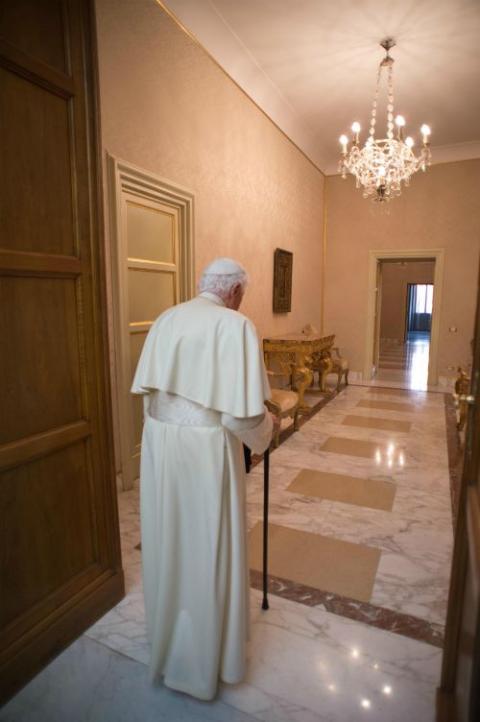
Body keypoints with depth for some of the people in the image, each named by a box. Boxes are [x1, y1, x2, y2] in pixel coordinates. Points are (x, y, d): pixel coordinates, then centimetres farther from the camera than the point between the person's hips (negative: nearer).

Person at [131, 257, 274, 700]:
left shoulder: (166, 319, 4)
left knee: (168, 537, 24)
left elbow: (147, 387, 8)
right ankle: (203, 657, 34)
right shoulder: (236, 326, -15)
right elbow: (243, 410, -20)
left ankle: (165, 629, 49)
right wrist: (265, 428, 1)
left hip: (159, 439, 7)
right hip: (207, 446, -6)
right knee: (208, 547, 12)